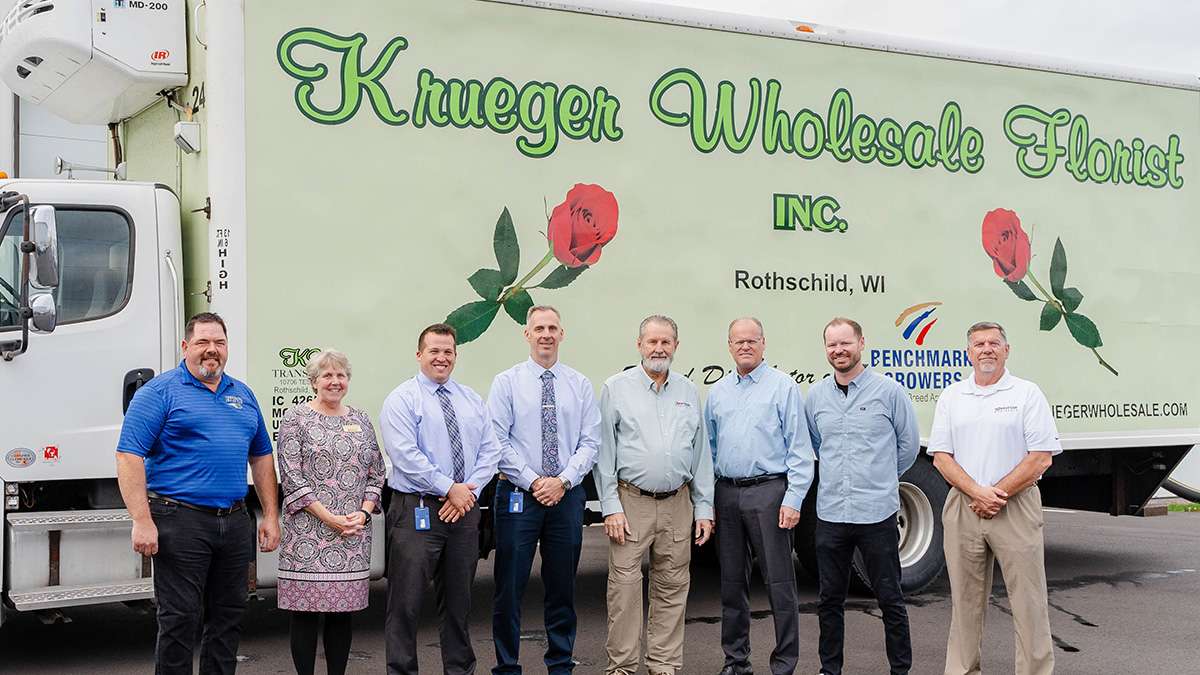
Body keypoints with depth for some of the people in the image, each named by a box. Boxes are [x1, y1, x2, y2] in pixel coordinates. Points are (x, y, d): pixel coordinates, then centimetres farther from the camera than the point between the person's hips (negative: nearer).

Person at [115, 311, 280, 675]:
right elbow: (129, 456, -11)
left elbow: (261, 456, 21)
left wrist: (270, 515, 13)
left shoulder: (243, 395, 16)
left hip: (235, 522, 6)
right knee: (179, 621, -3)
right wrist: (142, 521, -18)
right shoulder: (160, 392, -4)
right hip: (181, 520, -6)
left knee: (228, 617, 11)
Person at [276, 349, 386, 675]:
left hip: (354, 535, 4)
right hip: (309, 532, -4)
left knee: (343, 611, 7)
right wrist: (329, 518, -13)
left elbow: (376, 474, 13)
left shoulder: (361, 421, 13)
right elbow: (292, 477, -8)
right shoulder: (296, 419, -1)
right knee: (306, 611, -1)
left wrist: (363, 513, -4)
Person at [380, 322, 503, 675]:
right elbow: (406, 456, -14)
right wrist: (450, 488, -16)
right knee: (406, 602, -3)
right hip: (417, 511, -5)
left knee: (458, 600, 15)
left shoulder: (472, 400, 14)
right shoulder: (401, 400, -3)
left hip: (465, 510, 5)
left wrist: (470, 489, -8)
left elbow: (489, 450, 8)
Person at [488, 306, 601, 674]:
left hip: (567, 495, 2)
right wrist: (532, 481, -12)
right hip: (517, 495, -2)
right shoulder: (507, 382, 1)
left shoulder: (580, 385, 7)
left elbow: (590, 441, 3)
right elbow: (498, 441, -5)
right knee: (510, 587, 0)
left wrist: (563, 480, -10)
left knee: (563, 587, 10)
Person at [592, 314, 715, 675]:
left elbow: (701, 455, 13)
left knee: (672, 588, 8)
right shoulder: (617, 388, 1)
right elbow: (604, 452, -1)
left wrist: (704, 509, 8)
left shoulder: (689, 392, 12)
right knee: (625, 587, -4)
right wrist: (611, 507, -7)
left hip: (677, 504, 4)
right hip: (631, 502, -3)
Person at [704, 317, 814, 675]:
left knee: (779, 581, -3)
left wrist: (793, 499, -12)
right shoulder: (717, 391, 14)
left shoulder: (783, 386, -1)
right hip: (727, 494, 5)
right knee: (732, 581, 11)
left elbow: (800, 449, -4)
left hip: (768, 491, -5)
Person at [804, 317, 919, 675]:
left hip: (877, 513, -3)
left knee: (889, 599, 5)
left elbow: (908, 444, 7)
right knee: (830, 599, 11)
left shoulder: (888, 391, -3)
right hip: (830, 512, 3)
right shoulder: (816, 396, 7)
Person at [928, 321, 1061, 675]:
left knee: (1028, 600, -2)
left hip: (1016, 509, -3)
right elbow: (941, 457, 5)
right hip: (963, 509, 3)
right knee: (965, 600, 9)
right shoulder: (951, 397, 10)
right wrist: (979, 493, -10)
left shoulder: (1027, 393, 1)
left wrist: (997, 495, -12)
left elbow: (1041, 457, -6)